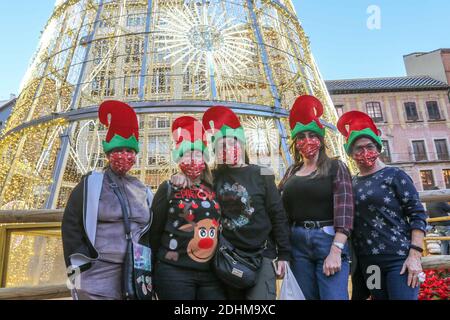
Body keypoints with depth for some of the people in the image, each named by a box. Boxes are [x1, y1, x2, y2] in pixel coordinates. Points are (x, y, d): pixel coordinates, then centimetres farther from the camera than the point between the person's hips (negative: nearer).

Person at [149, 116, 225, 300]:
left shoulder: (214, 190, 8)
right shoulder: (169, 188, -3)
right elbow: (155, 230, -1)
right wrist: (160, 264, 4)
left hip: (211, 273, 4)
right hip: (174, 273, -3)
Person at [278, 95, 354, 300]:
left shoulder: (336, 167, 2)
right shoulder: (292, 172, 13)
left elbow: (344, 208, -9)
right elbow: (280, 206, 11)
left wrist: (335, 251, -18)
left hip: (328, 239, -3)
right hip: (297, 243, 4)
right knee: (305, 296, 9)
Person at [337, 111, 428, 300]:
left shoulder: (394, 176, -1)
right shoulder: (351, 184, 8)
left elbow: (417, 215, -6)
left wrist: (415, 256, -14)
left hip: (399, 258, -4)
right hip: (367, 263, 4)